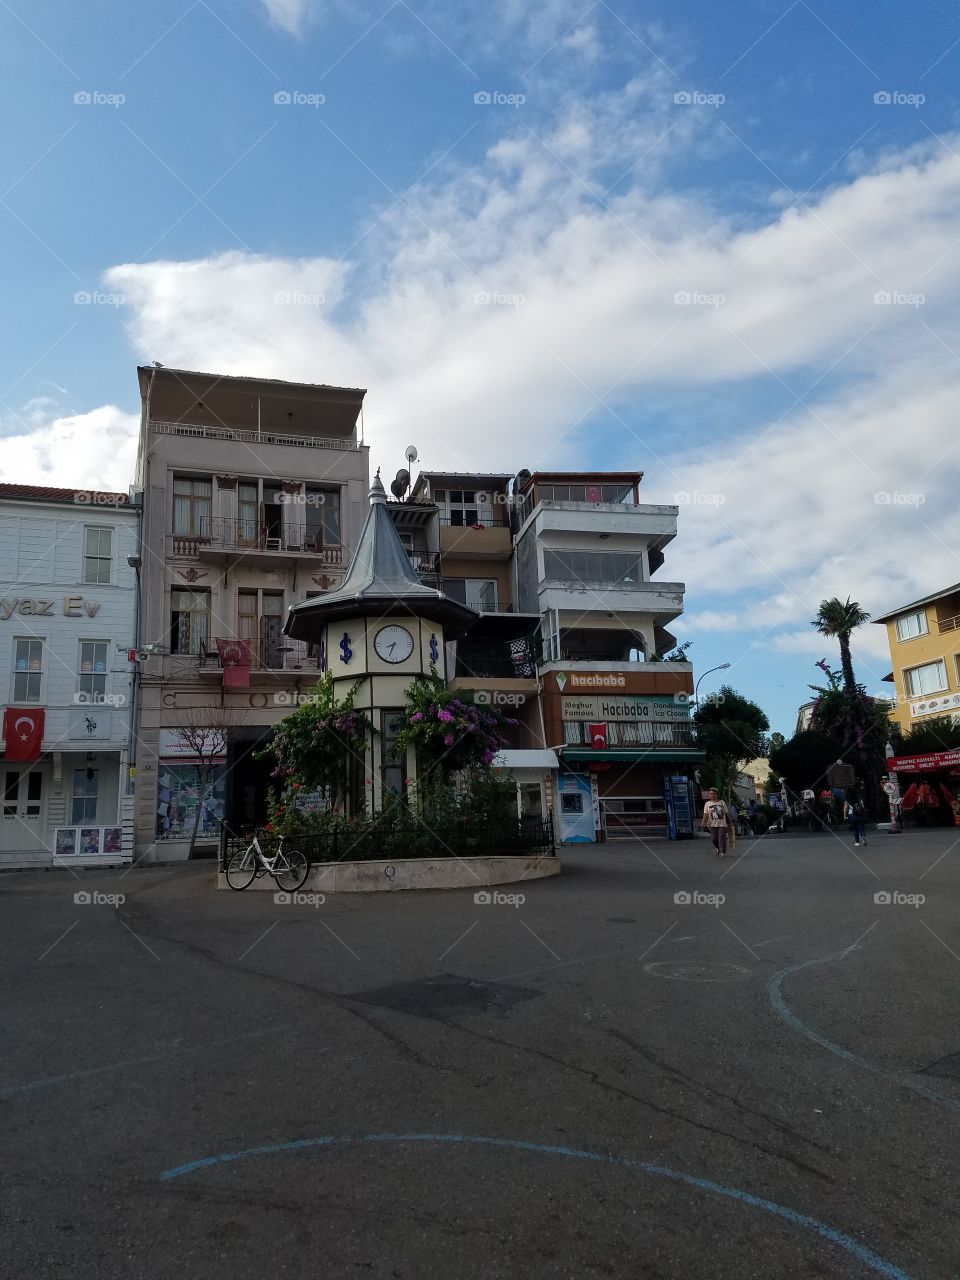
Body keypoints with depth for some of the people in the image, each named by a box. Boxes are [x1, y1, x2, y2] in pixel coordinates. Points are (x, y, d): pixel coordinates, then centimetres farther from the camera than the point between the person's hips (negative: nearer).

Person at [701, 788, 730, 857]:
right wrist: (703, 824, -11)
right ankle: (717, 848, 27)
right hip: (712, 824, 0)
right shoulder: (707, 804, 5)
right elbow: (706, 814, -1)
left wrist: (730, 822, 10)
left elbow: (726, 813, 11)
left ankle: (723, 852, 4)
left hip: (722, 823, 0)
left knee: (722, 838, -6)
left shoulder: (721, 802, 7)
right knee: (714, 838, -3)